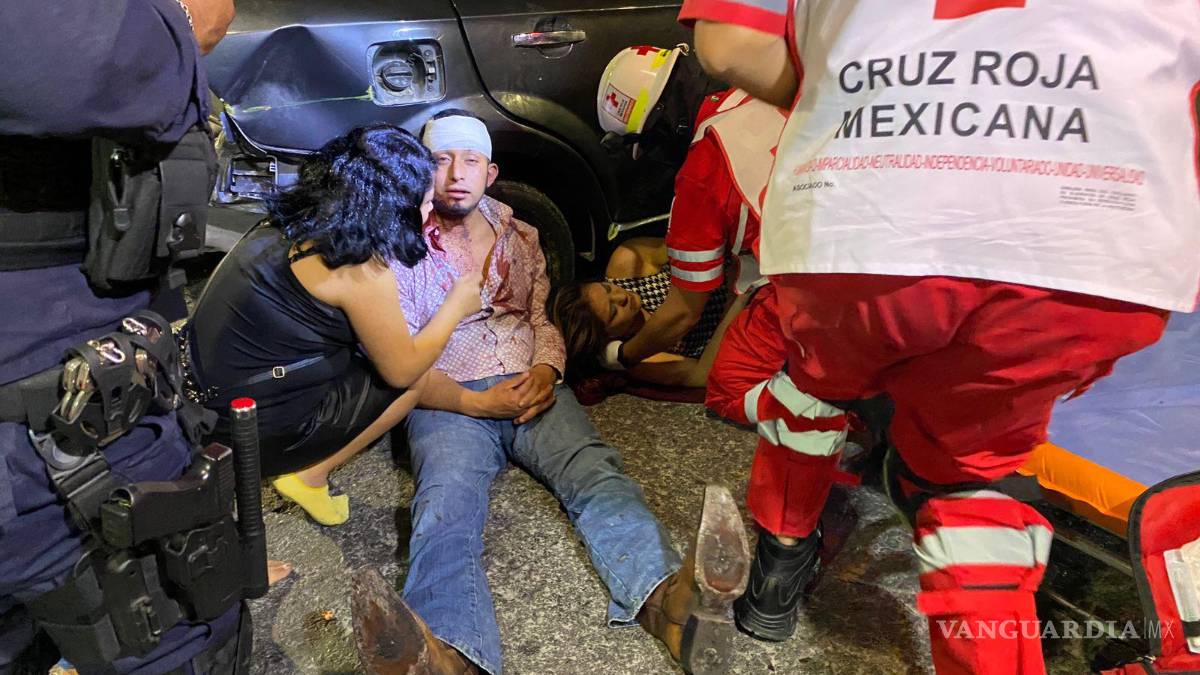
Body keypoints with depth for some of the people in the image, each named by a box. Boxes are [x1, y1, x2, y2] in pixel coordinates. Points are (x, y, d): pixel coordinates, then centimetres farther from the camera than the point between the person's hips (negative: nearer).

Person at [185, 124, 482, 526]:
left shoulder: (299, 221, 2)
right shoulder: (360, 269, -24)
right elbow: (402, 369, -13)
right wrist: (457, 304, -1)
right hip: (257, 428, -8)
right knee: (419, 375, -2)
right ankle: (309, 475, 2)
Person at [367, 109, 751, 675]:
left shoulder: (520, 238, 22)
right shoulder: (404, 252, 11)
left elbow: (544, 318, 17)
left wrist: (545, 371, -8)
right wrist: (477, 403, -15)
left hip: (531, 389, 2)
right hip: (449, 404, -2)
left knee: (594, 471, -30)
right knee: (446, 507, -34)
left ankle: (670, 599, -55)